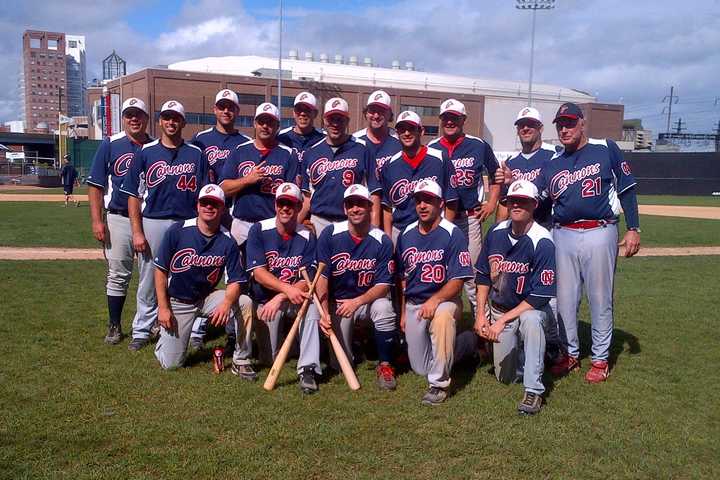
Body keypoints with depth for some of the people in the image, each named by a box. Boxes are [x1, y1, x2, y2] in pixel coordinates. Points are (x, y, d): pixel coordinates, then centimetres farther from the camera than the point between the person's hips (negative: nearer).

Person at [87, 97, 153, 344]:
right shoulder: (110, 145, 2)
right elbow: (95, 185, 0)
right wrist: (97, 220, -8)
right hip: (119, 219, -1)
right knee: (118, 274, 3)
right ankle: (114, 326, 13)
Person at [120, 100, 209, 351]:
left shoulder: (196, 154, 8)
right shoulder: (146, 152, 6)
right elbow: (134, 195, 4)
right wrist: (137, 232, -4)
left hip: (188, 224, 0)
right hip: (152, 223, 0)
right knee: (148, 281, 6)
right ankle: (141, 332, 17)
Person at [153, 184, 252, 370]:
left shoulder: (228, 241, -10)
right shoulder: (177, 231, -13)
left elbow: (235, 281, -11)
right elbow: (160, 270, -7)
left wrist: (226, 304, -33)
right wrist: (162, 308, -11)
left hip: (207, 298, 1)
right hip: (177, 301, -1)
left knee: (245, 302, -26)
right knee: (171, 363, -5)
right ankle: (165, 337, 31)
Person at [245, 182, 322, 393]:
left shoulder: (307, 237, -6)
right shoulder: (259, 230, -7)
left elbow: (306, 281, -12)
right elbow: (258, 273, -15)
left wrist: (279, 299, -28)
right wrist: (288, 289, -30)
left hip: (294, 299, 0)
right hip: (265, 300, 0)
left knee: (311, 302, -35)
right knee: (269, 359, -9)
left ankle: (308, 368, -31)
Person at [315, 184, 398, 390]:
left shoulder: (382, 241, -12)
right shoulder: (330, 235, -10)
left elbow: (384, 285, -14)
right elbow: (322, 277, -12)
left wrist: (357, 302, -31)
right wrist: (324, 311, -26)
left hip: (369, 298, -1)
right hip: (337, 302, 1)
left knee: (384, 307, -36)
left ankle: (385, 365, -14)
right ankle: (351, 340, 32)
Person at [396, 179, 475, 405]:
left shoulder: (453, 234, -12)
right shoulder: (406, 235, 5)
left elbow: (457, 281, -16)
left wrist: (434, 300, -30)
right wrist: (403, 313, 13)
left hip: (444, 300, -5)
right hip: (413, 304, 6)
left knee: (442, 317, -42)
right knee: (420, 368, 8)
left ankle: (439, 384, -25)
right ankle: (466, 341, 34)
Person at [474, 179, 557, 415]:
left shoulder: (542, 242, -22)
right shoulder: (496, 232, -6)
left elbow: (539, 297, -24)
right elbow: (483, 275, 5)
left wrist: (503, 320, -24)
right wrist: (480, 314, -3)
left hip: (532, 308, -5)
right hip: (499, 309, 5)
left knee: (530, 319, -41)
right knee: (505, 377, 6)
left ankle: (533, 391, -29)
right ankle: (520, 344, 38)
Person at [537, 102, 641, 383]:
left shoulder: (606, 149, 1)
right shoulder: (552, 163, 11)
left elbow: (627, 189, 2)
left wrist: (633, 228, -4)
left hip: (599, 234, -3)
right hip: (563, 235, 4)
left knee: (600, 299, 4)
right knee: (564, 298, 8)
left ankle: (600, 359, 17)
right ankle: (570, 353, 24)